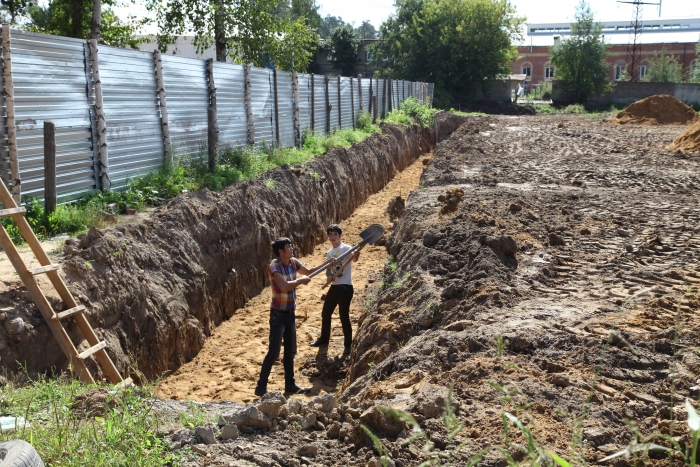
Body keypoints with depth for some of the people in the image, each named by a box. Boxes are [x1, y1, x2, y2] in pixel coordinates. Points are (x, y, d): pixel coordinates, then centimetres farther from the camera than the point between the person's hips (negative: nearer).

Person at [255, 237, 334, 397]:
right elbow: (284, 286, -33)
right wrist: (301, 280, -19)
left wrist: (328, 263, 12)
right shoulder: (275, 266, -20)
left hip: (290, 313, 8)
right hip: (278, 314, -8)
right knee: (274, 352, -6)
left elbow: (309, 271, 20)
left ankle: (290, 384, 26)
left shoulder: (293, 262, 3)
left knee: (290, 351, 15)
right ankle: (261, 387, 3)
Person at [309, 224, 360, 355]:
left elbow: (353, 259, -31)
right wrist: (328, 276, -9)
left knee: (344, 316, -5)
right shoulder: (329, 253, 12)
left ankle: (348, 344, 8)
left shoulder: (347, 248, -11)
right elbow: (328, 269, 15)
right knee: (325, 314, 15)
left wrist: (356, 256, -56)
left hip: (345, 287, -7)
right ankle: (324, 339, 34)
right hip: (334, 286, 8)